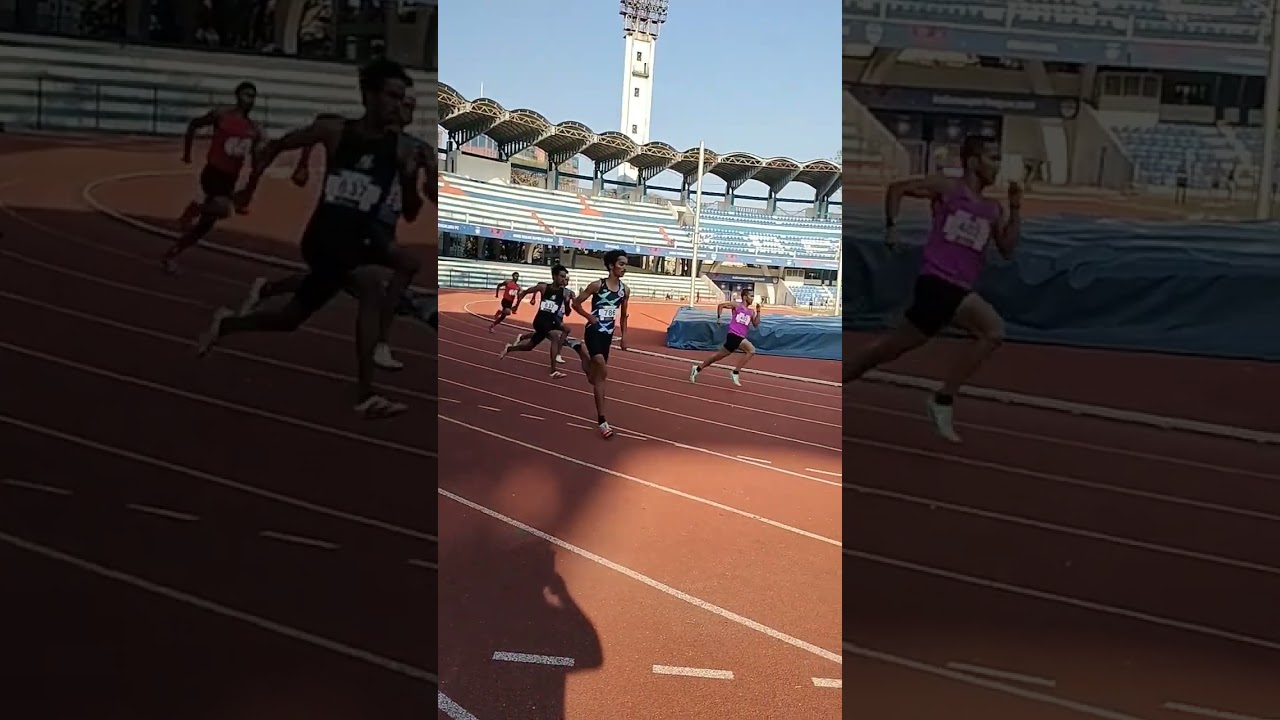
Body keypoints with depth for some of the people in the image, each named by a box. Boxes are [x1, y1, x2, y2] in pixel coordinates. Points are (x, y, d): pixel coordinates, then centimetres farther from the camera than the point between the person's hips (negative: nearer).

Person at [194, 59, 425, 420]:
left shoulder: (399, 150, -2)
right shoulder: (334, 130, -5)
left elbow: (410, 215, 0)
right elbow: (276, 146, 10)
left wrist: (411, 181, -18)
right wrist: (250, 188, 9)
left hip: (355, 241, 4)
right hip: (323, 234, -4)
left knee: (288, 319, 18)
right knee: (373, 289, -31)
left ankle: (226, 323, 48)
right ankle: (366, 395, -31)